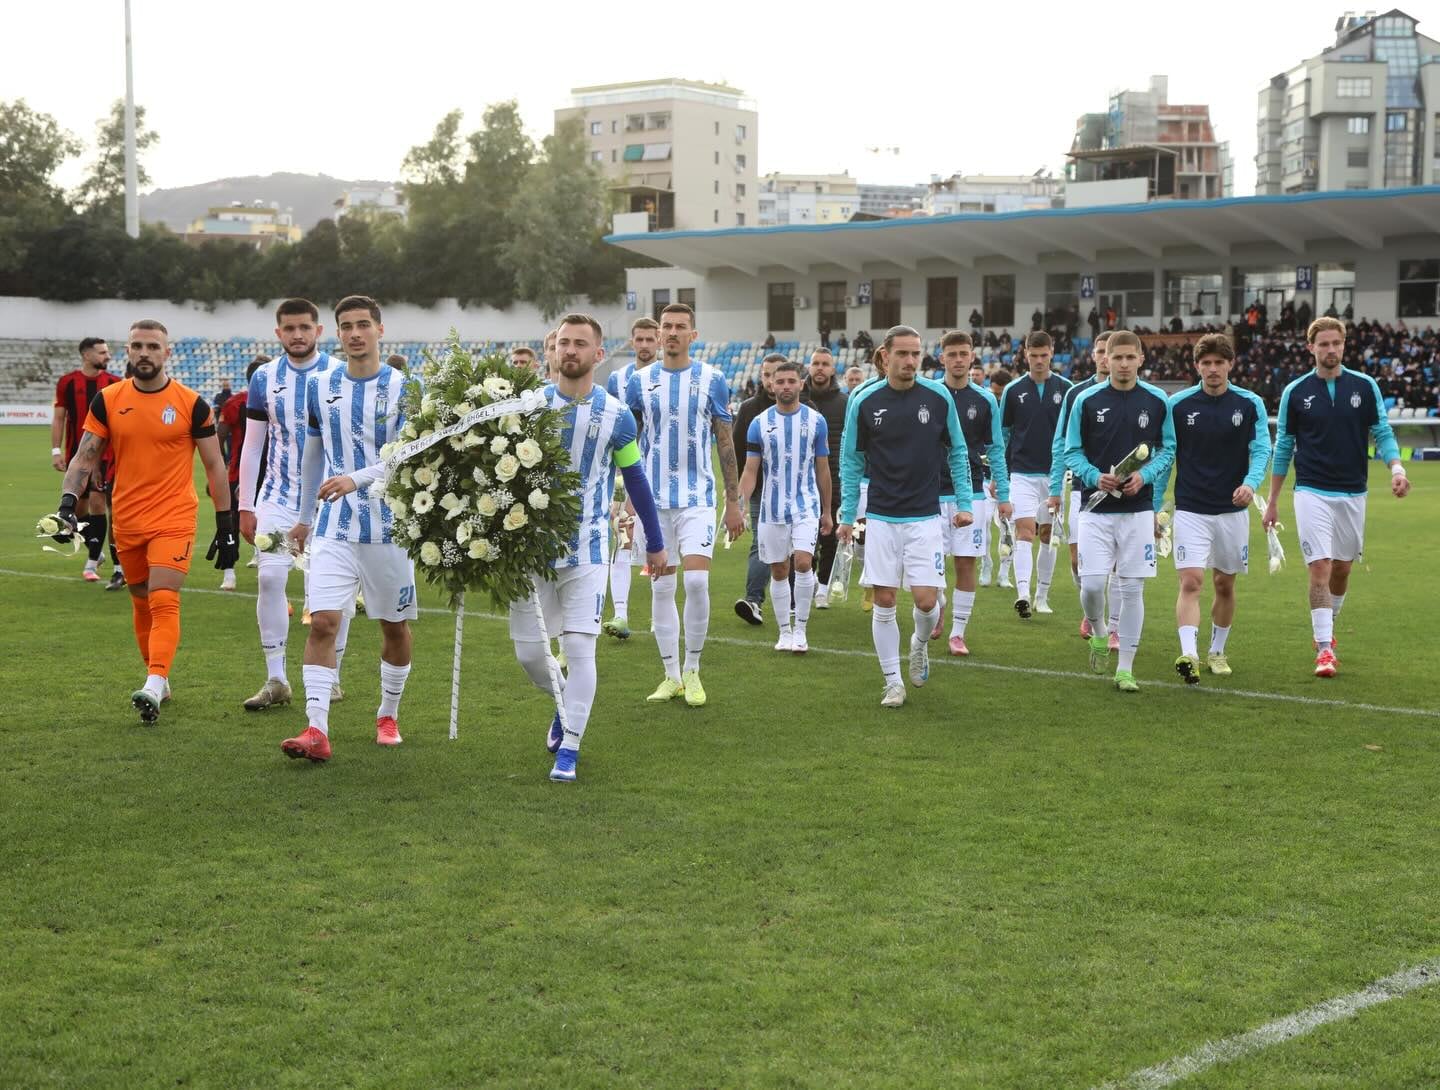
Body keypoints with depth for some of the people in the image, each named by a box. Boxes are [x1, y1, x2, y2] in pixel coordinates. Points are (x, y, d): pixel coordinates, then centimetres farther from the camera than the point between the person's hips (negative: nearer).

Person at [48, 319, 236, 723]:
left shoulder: (192, 404, -4)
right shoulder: (107, 400, 3)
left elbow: (214, 466, 2)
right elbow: (85, 458, 6)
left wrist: (226, 525, 0)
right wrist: (68, 502, -11)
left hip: (174, 519, -4)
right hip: (127, 521, 4)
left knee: (164, 602, -16)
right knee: (141, 604, 13)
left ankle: (154, 687, -25)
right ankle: (158, 678, 28)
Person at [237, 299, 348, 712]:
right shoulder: (264, 378, 6)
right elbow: (253, 444, 11)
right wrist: (245, 505, 8)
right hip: (277, 496, 2)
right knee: (269, 577, -10)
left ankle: (330, 677, 13)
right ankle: (276, 679, -2)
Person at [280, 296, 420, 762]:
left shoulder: (404, 387, -5)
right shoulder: (319, 385, 6)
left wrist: (356, 480, -29)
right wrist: (303, 516, 22)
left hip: (390, 527, -1)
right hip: (334, 528, 2)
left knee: (395, 626, 10)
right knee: (322, 621, -12)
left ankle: (388, 715, 30)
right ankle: (316, 730, -15)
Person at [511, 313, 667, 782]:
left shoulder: (615, 415, -2)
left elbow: (636, 479, 10)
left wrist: (656, 544, 14)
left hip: (586, 549, -2)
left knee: (579, 647, -9)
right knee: (529, 651, 4)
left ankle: (568, 751, 0)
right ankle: (565, 704, 35)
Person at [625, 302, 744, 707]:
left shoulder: (712, 379, 1)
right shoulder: (640, 381, 5)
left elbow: (725, 443, 5)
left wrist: (734, 502, 3)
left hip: (697, 496, -2)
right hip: (653, 498, 2)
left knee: (697, 580, -15)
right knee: (661, 588, 5)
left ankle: (692, 671, 2)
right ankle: (672, 676, 15)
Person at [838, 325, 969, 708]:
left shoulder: (938, 397, -2)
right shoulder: (865, 401, -3)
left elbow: (957, 452, 8)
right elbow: (851, 460, 5)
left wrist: (963, 503, 2)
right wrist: (847, 515, 3)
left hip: (925, 517, 0)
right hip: (881, 518, 0)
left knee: (926, 600, -7)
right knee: (883, 602, 0)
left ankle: (920, 644, 27)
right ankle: (893, 681, 13)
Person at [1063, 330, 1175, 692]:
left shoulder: (1158, 401, 1)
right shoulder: (1086, 400, -1)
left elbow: (1168, 448, 9)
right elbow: (1072, 451, 4)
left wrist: (1145, 475, -9)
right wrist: (1095, 477, -14)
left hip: (1139, 509, 1)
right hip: (1096, 507, 0)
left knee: (1132, 588, 1)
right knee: (1092, 584, -9)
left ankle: (1125, 668, 10)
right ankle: (1098, 635, 24)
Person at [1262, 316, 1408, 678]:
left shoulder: (1365, 386, 1)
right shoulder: (1295, 392, 0)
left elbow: (1382, 433, 4)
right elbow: (1283, 447, 7)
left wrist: (1396, 467, -16)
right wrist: (1272, 501, 7)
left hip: (1353, 494, 2)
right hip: (1312, 492, -2)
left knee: (1342, 568, 13)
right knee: (1320, 567, -12)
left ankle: (1326, 627, 37)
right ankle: (1324, 649, -12)